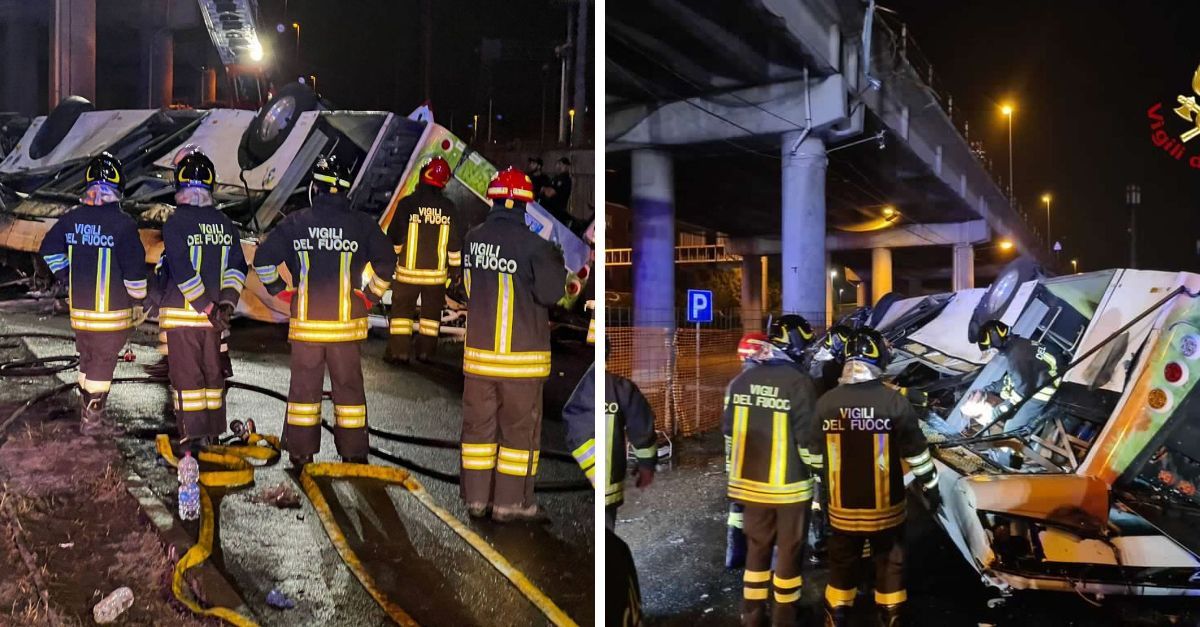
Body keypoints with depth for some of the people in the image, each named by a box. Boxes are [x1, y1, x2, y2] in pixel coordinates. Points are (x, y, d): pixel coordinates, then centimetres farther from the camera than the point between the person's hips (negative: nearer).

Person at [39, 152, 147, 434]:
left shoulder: (71, 219, 2)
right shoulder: (122, 224, -16)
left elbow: (50, 250, 12)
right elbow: (135, 266, -16)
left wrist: (69, 280, 20)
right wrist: (138, 300, -4)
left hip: (79, 307, 5)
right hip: (113, 310, -5)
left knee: (87, 357, 20)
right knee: (103, 361, 6)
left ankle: (87, 411, 32)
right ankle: (92, 418, 11)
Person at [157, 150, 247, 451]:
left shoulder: (175, 223, -11)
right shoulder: (226, 224, 6)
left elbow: (182, 272, -17)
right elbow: (238, 267, 2)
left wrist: (209, 308, -13)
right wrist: (225, 303, -4)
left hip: (180, 313, -5)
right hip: (213, 316, 5)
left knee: (186, 374, 2)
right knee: (213, 371, 15)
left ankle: (193, 435, 3)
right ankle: (213, 429, 24)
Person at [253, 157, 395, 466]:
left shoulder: (294, 223, -1)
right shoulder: (361, 223, -3)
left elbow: (263, 259, -3)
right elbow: (386, 260, -4)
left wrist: (282, 290, 7)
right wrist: (371, 295, 4)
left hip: (305, 322, 1)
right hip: (346, 323, 0)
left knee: (304, 385, 11)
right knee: (348, 386, 8)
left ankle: (300, 452, 19)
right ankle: (354, 453, 14)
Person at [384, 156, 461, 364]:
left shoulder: (407, 203, -10)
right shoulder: (449, 208, -2)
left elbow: (394, 237, -5)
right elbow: (455, 242, 3)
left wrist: (390, 260, 11)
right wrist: (455, 268, 13)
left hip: (408, 269, -2)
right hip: (437, 271, 2)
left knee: (402, 308, 8)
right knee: (432, 311, 13)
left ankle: (399, 351, 6)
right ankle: (426, 351, 16)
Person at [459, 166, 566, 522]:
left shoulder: (472, 239, 1)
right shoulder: (533, 244, -15)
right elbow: (551, 293, -12)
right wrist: (557, 265, 5)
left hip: (478, 352, 5)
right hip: (521, 358, -5)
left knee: (479, 424, 14)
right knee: (519, 428, 7)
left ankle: (476, 497, 22)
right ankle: (510, 502, 13)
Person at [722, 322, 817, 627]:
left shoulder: (740, 381, -1)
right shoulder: (799, 382, -17)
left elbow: (728, 433, 5)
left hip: (750, 484, 5)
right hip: (789, 487, -4)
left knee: (757, 548, 18)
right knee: (789, 551, 12)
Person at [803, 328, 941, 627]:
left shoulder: (826, 402, -8)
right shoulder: (896, 402, -13)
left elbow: (813, 454, 1)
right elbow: (916, 454, -6)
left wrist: (821, 487, 17)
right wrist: (931, 487, 8)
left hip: (843, 507, 2)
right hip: (886, 507, -2)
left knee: (842, 564, 16)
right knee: (889, 564, 15)